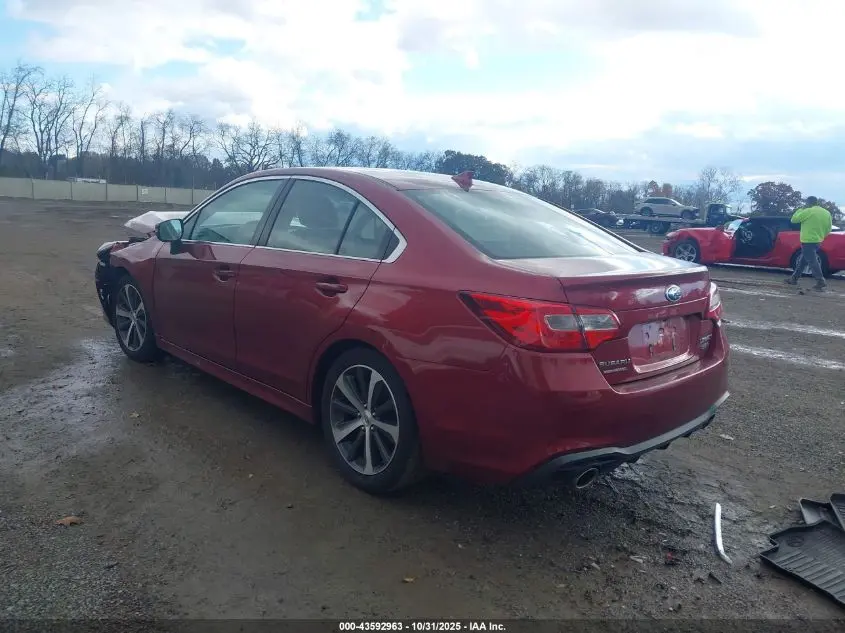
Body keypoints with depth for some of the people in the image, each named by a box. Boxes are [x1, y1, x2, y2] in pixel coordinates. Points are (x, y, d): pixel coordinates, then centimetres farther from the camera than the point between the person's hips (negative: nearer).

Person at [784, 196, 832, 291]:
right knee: (802, 260, 18)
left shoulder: (809, 211, -15)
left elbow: (793, 219, -7)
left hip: (808, 241, -8)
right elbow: (829, 229, 11)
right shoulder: (827, 213, 8)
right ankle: (794, 278, 25)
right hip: (817, 241, 8)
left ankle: (821, 283, -7)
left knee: (813, 262, -6)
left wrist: (801, 209, 5)